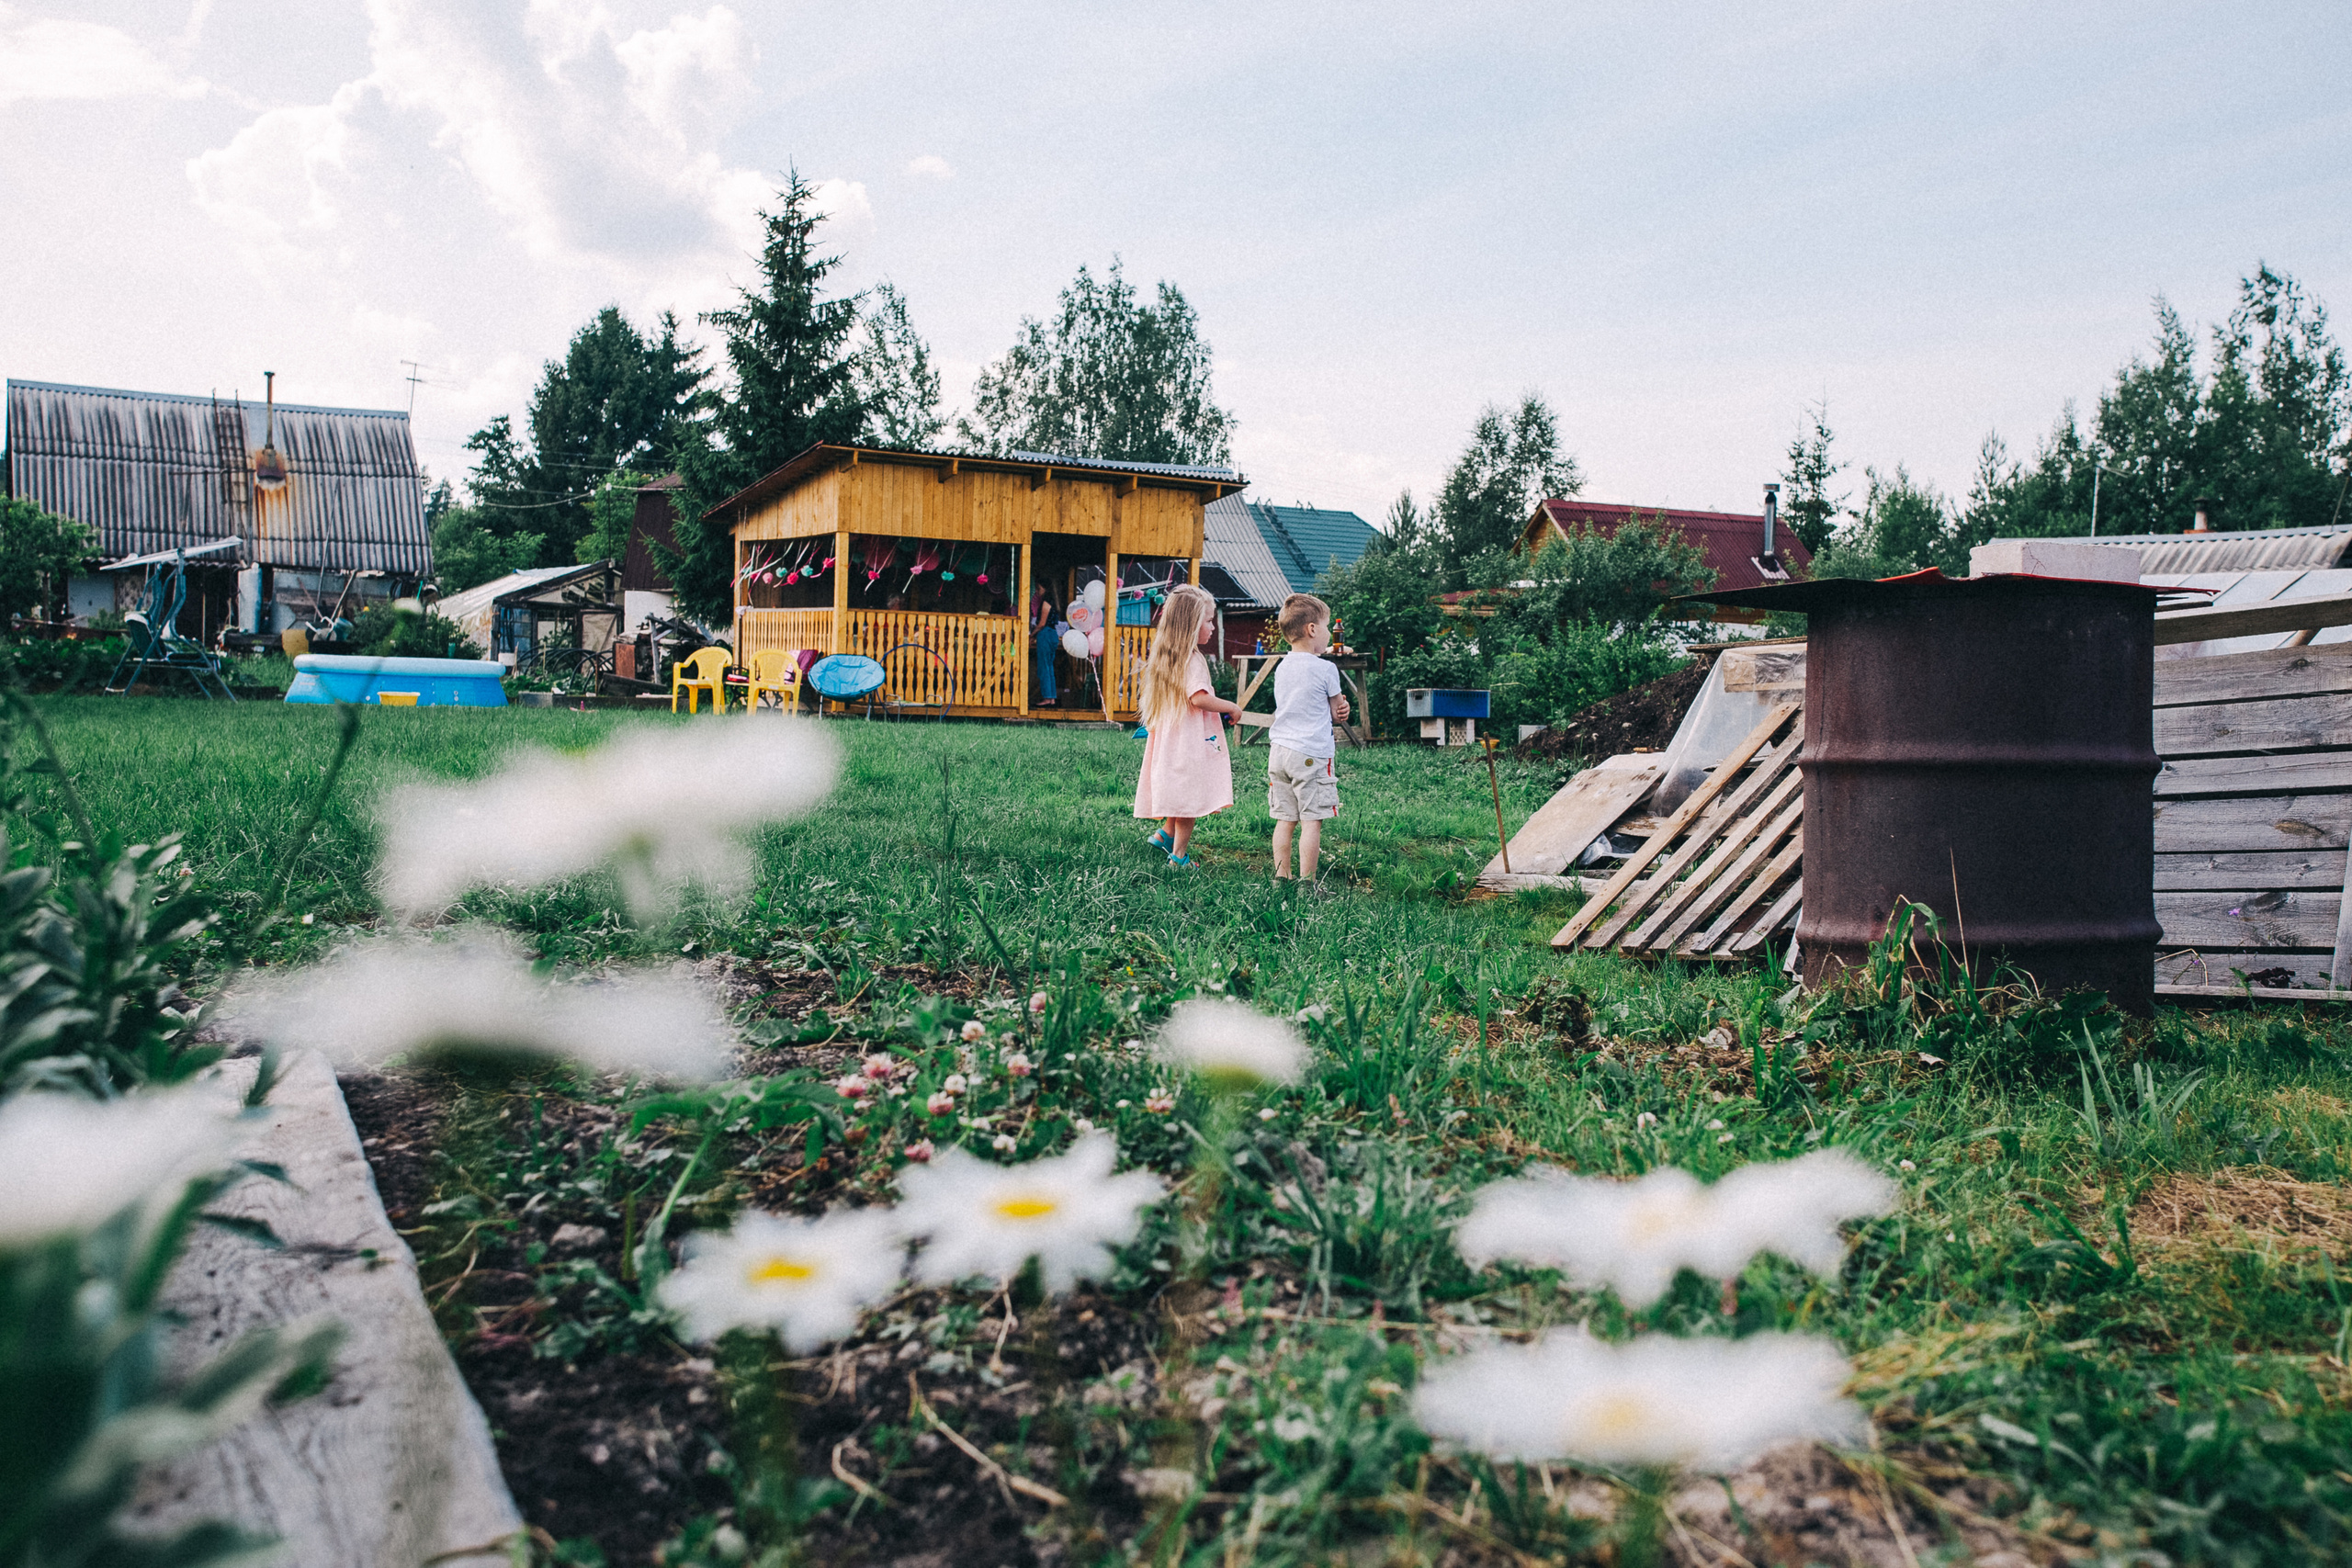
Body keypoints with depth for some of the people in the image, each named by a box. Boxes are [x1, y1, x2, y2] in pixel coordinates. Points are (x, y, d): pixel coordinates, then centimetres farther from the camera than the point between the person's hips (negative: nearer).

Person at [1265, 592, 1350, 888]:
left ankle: (1281, 877, 13)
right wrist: (1342, 711, 22)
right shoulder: (1325, 669, -10)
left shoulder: (1281, 667, 10)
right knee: (1311, 821, -2)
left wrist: (1337, 709, 8)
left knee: (1285, 820, 10)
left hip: (1278, 750, 7)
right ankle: (1306, 882, -2)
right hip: (1311, 754, -7)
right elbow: (1339, 712, 1)